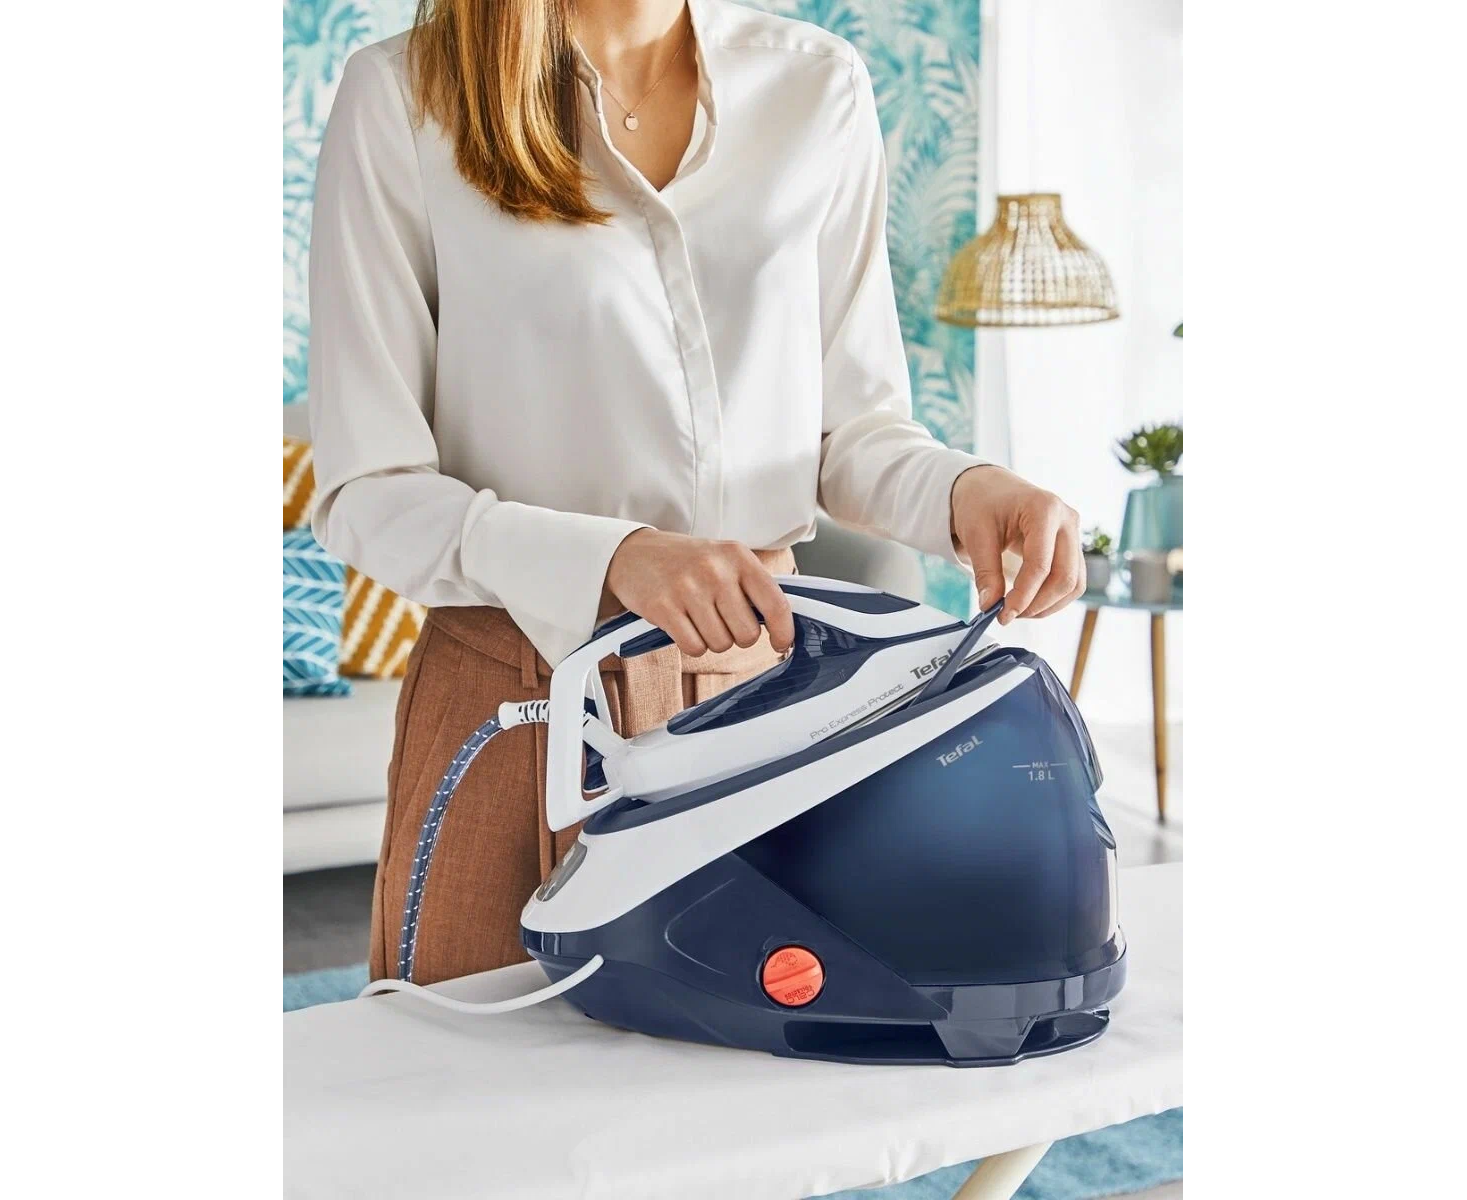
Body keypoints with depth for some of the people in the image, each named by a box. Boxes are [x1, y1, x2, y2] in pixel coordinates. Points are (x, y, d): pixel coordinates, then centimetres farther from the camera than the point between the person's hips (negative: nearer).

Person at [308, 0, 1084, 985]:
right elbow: (366, 493, -10)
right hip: (522, 706, -2)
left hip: (764, 681, 3)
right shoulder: (404, 97, -6)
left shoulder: (819, 85, 5)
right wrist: (613, 558, -25)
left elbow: (851, 426, 8)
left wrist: (961, 487, -14)